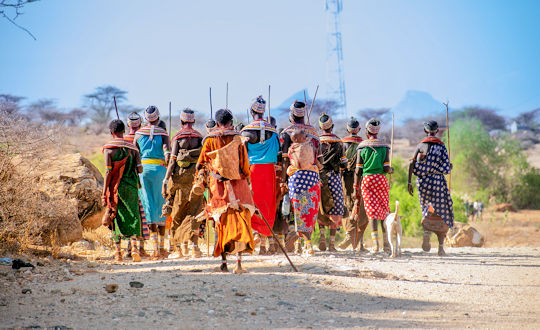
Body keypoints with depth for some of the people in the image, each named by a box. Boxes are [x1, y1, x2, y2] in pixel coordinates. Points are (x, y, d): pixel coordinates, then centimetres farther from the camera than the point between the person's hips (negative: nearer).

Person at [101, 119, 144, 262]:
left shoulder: (109, 148, -4)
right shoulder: (132, 148, 5)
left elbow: (108, 172, -9)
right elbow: (139, 169, 0)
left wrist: (104, 193, -7)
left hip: (115, 187, -2)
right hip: (131, 187, 2)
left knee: (116, 218, 7)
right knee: (132, 217, 4)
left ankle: (118, 252, 8)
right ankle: (134, 246, -16)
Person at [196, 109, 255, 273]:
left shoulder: (210, 140, 3)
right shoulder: (237, 139, 1)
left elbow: (201, 162, 7)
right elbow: (245, 162, 5)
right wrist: (247, 180, 16)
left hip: (218, 185, 1)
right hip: (237, 183, -1)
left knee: (222, 223, 9)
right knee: (240, 221, -2)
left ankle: (223, 262, 10)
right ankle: (239, 261, -14)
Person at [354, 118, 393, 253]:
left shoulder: (362, 147, 1)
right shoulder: (384, 147, 1)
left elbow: (358, 170, 0)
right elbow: (386, 168, -5)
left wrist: (356, 186, 7)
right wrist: (391, 170, 18)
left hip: (366, 179, 0)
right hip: (380, 179, 0)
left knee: (372, 211, 0)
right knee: (384, 210, 10)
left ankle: (375, 243, -9)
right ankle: (386, 243, 10)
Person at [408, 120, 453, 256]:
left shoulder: (420, 145, 5)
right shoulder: (441, 147, -2)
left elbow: (411, 164, -3)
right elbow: (447, 169, -5)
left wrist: (409, 182, 0)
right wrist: (450, 167, 17)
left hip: (422, 182, 2)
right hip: (437, 180, -2)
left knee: (427, 211, 19)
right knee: (441, 213, 3)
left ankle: (426, 232, -9)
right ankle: (441, 246, -3)